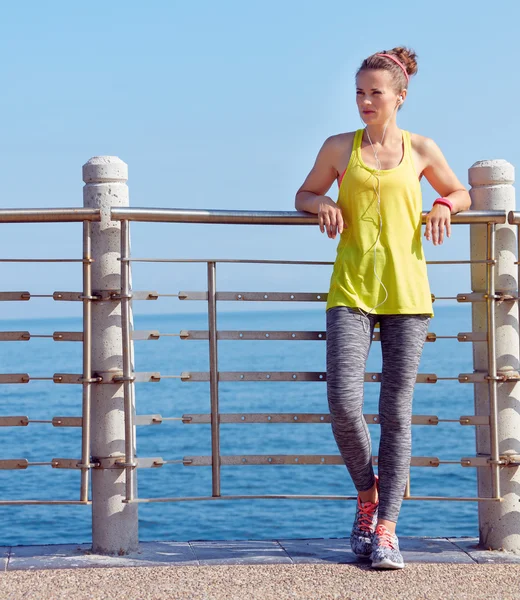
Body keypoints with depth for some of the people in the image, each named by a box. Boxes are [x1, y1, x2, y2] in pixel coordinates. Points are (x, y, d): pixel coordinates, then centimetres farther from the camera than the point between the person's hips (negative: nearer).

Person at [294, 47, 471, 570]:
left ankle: (385, 529, 4)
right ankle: (366, 493, 15)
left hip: (406, 290, 0)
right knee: (342, 402, -13)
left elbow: (461, 194, 22)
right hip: (351, 289, 0)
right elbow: (304, 195, 21)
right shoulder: (339, 148, 9)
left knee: (396, 410, -1)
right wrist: (323, 204, -2)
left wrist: (444, 206, 0)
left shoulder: (421, 149, 10)